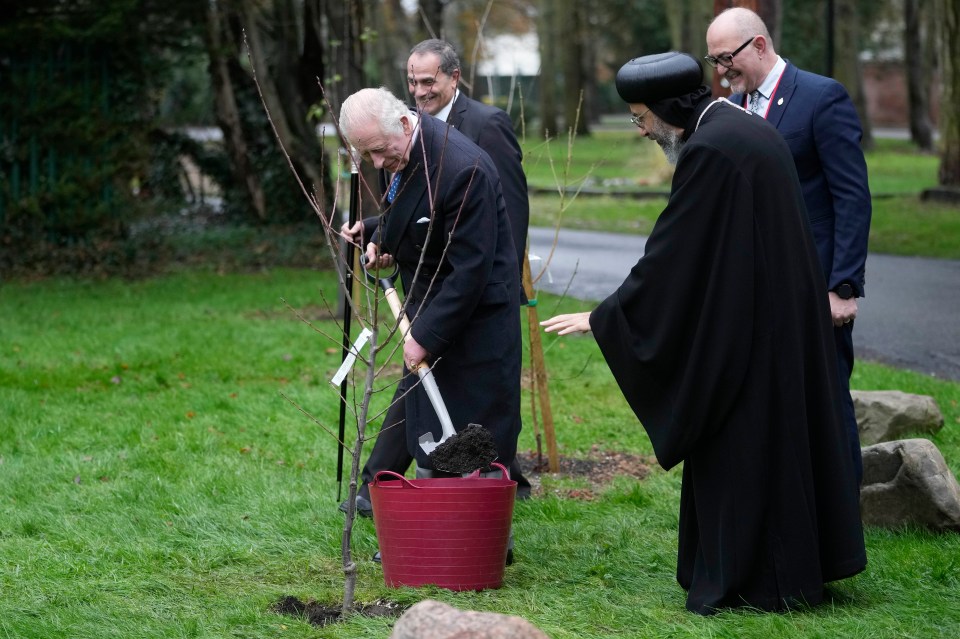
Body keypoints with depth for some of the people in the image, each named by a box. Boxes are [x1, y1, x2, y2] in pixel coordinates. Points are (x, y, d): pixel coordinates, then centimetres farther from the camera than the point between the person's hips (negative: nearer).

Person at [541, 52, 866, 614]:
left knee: (733, 447, 0)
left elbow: (670, 253, -16)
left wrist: (603, 318, -8)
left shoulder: (707, 150, -19)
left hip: (739, 329, -9)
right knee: (784, 434, 15)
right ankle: (805, 562, 24)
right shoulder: (756, 132, 10)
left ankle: (737, 581, 7)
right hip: (787, 315, 9)